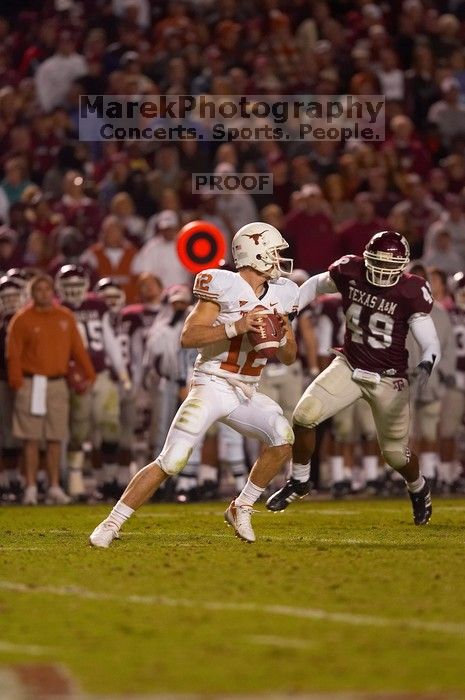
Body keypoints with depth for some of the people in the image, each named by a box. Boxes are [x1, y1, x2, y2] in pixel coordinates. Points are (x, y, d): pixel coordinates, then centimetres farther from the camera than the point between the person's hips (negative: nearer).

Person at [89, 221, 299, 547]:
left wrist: (283, 336, -8)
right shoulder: (223, 286, -12)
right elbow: (188, 337, -18)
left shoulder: (280, 294, 8)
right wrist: (235, 328, -27)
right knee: (171, 461, -13)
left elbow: (289, 357, 14)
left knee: (283, 438, -17)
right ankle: (112, 523, -4)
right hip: (212, 385, -6)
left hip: (247, 393, 6)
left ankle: (242, 508, 1)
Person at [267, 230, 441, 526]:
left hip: (389, 378, -2)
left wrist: (426, 364, -42)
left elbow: (431, 343, -20)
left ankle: (419, 489, 44)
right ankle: (299, 482, 8)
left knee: (396, 454, 8)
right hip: (349, 366, 2)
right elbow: (317, 285, 10)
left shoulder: (411, 292, -19)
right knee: (305, 415, -16)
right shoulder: (350, 271, -11)